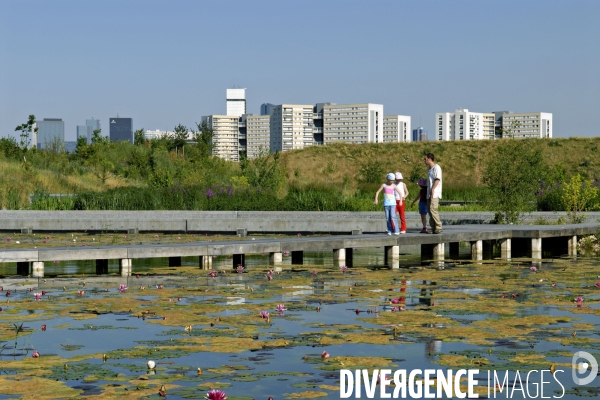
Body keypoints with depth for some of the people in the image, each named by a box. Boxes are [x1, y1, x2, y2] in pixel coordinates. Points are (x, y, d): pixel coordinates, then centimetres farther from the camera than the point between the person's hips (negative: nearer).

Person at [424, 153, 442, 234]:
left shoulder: (436, 167, -7)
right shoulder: (430, 169, 20)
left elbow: (437, 179, -16)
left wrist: (432, 189, -22)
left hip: (435, 193, -9)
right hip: (429, 193, 9)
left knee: (433, 209, -17)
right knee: (429, 209, 5)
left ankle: (438, 227, -13)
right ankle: (433, 228, 9)